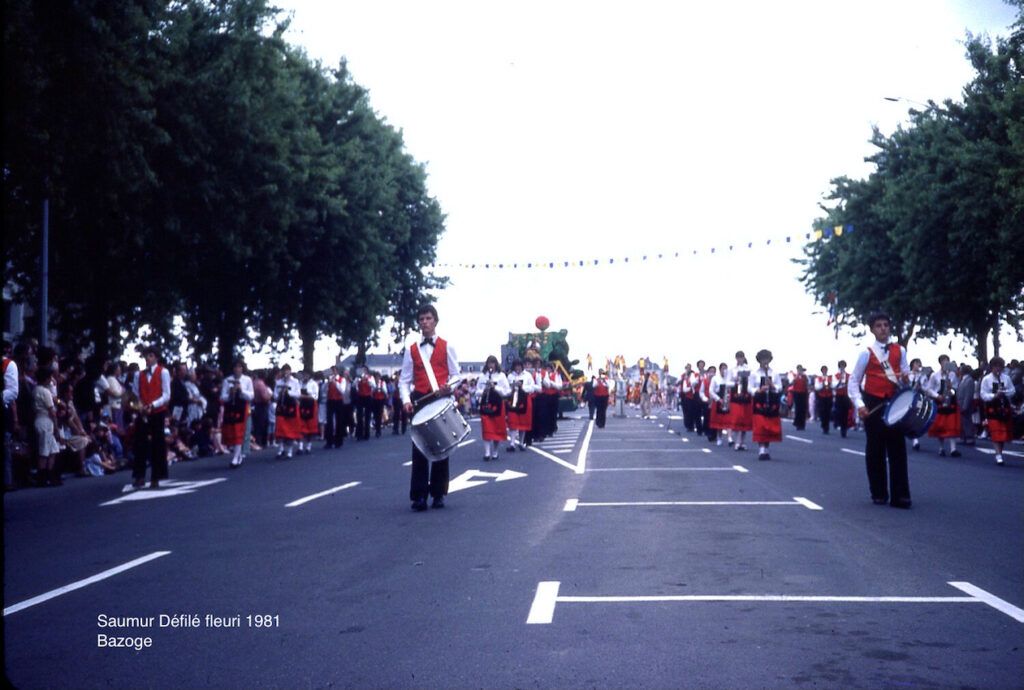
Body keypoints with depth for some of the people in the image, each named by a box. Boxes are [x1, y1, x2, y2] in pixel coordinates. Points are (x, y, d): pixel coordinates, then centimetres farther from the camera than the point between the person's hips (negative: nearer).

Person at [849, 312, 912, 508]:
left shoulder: (899, 351, 7)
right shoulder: (867, 353, -2)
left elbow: (906, 375, 13)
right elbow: (854, 381, -2)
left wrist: (906, 378, -11)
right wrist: (859, 404, -15)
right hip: (873, 404, -2)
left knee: (898, 448, -2)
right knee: (875, 449, 4)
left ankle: (900, 495, 0)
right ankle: (879, 494, 14)